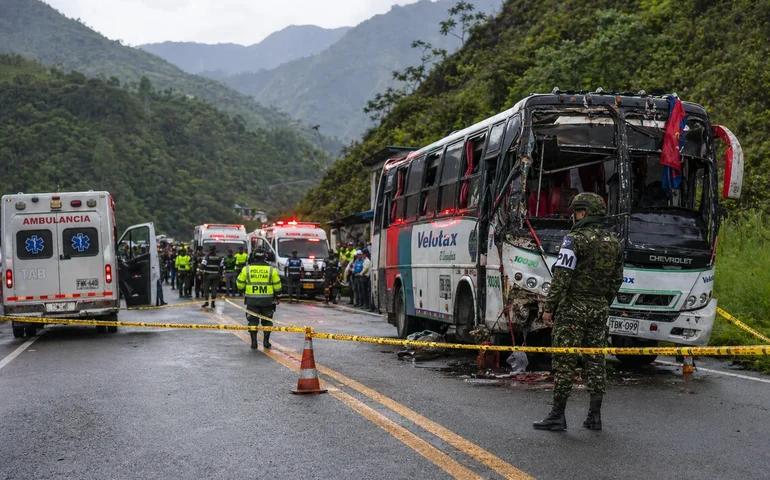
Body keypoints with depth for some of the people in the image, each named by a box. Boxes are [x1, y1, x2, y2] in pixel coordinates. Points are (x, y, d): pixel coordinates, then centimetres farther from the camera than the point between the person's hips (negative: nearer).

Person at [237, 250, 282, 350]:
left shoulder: (246, 269, -2)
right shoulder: (271, 270, 0)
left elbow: (240, 285, 4)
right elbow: (277, 286, 4)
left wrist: (242, 288, 25)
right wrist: (277, 295, 18)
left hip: (252, 300, -1)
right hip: (267, 300, 1)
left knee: (253, 320, 7)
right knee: (267, 321, 13)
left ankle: (254, 341, 3)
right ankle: (266, 341, 14)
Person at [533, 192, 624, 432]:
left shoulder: (575, 240, -11)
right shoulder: (614, 243, 11)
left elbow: (562, 277, -16)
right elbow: (617, 280, 15)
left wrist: (549, 307, -11)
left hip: (573, 307, -7)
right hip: (599, 309, 7)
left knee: (564, 361, -3)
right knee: (595, 361, 9)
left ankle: (557, 415, -1)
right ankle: (595, 415, 11)